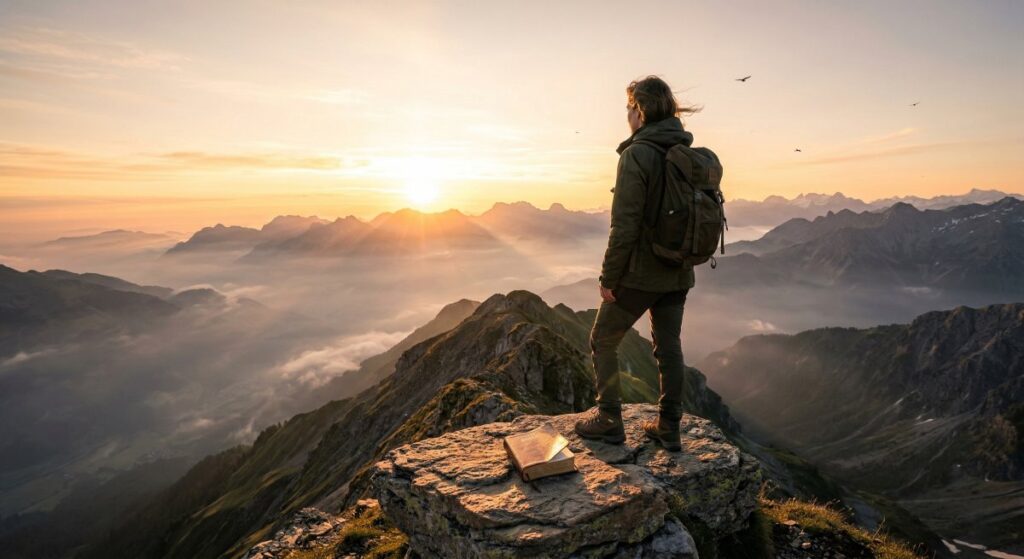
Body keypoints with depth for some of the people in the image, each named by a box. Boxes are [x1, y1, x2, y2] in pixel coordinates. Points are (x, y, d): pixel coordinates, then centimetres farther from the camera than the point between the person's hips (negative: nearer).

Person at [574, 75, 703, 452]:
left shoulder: (637, 155, -17)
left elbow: (625, 224, -20)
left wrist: (609, 278, -12)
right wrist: (683, 259, 20)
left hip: (640, 272, -7)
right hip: (678, 273, 7)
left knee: (602, 341, 10)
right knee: (669, 346, 15)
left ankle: (609, 421, 18)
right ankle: (669, 427, 25)